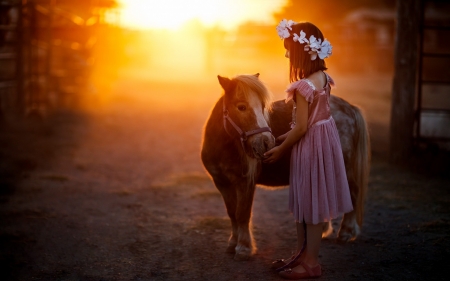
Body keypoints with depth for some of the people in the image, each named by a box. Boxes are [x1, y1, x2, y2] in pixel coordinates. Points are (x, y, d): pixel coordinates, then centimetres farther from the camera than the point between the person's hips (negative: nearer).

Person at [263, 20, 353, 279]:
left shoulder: (303, 86, -24)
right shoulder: (323, 78, 3)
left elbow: (301, 127, -22)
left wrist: (280, 149, -8)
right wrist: (287, 136, 13)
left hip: (311, 145, -9)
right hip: (325, 138, 9)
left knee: (310, 202, 3)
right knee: (305, 201, 19)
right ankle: (304, 254, 30)